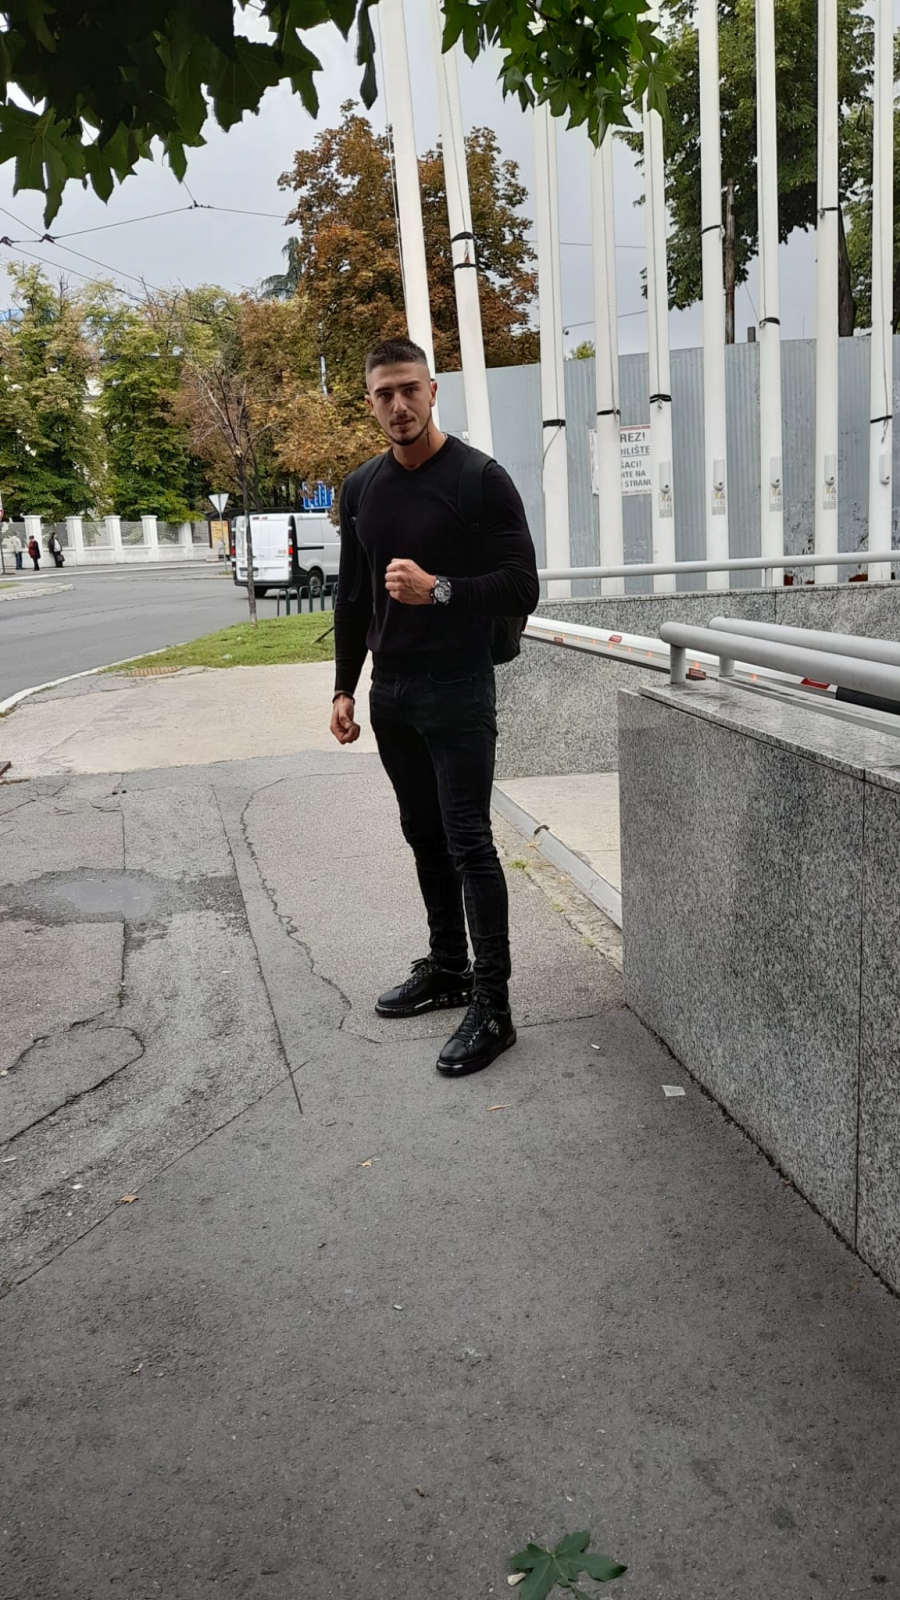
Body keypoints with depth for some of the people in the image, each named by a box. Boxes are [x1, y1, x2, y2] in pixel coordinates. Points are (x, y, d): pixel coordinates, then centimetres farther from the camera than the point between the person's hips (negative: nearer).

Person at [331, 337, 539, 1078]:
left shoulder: (480, 479, -9)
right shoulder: (361, 489, 9)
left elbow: (522, 589, -12)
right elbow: (351, 598, 15)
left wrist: (438, 590, -24)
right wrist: (345, 688, 12)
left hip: (458, 693, -6)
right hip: (391, 695, 7)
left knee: (468, 842, -7)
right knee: (425, 837, 14)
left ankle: (493, 1007, -1)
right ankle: (447, 968, 29)